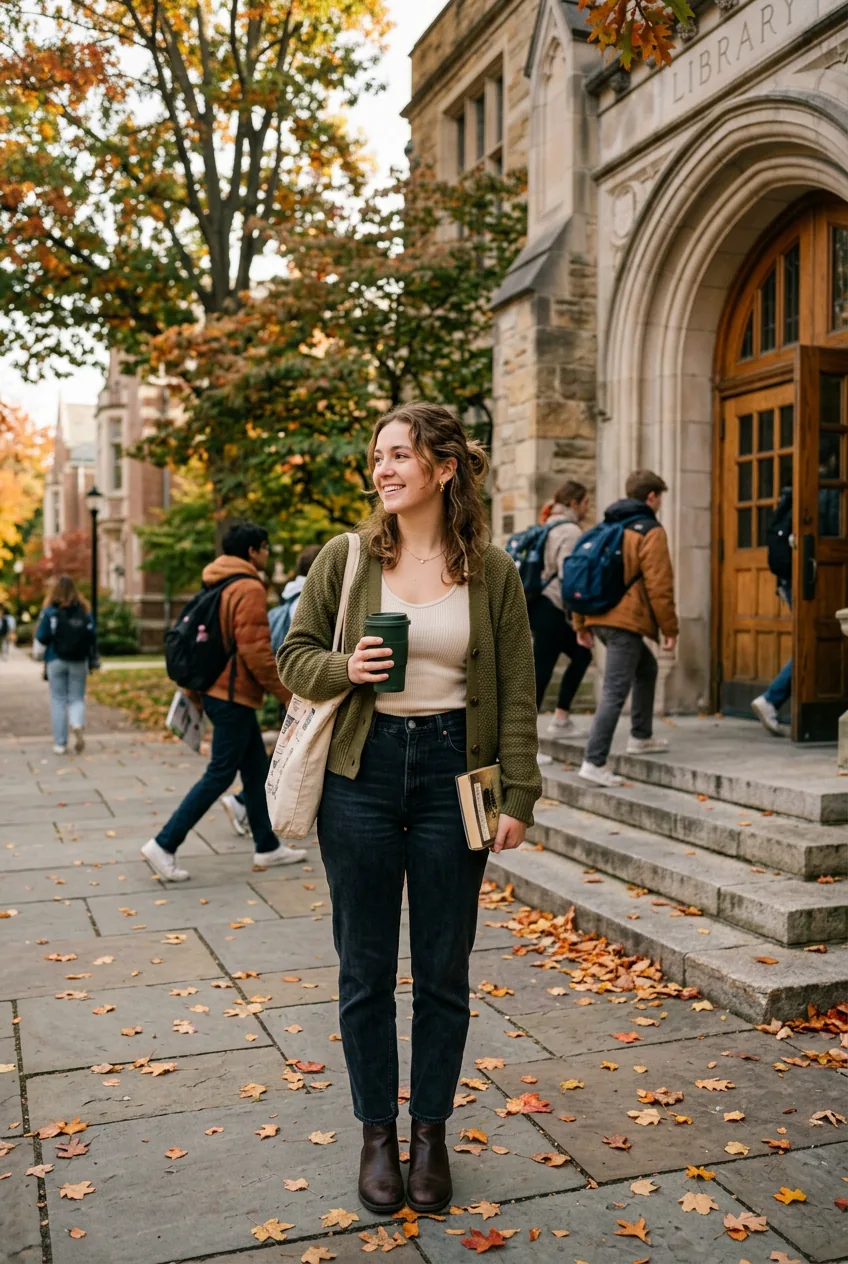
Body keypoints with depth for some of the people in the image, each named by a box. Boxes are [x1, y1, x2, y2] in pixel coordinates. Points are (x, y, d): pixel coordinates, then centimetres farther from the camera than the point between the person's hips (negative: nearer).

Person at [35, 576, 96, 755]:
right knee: (76, 698, 10)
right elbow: (92, 636, -3)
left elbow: (41, 636, -10)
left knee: (58, 700, 8)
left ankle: (60, 743, 8)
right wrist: (90, 659, 8)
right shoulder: (84, 611, -2)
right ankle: (78, 724, -20)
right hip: (79, 662, 1)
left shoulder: (50, 611, -8)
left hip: (56, 661, -1)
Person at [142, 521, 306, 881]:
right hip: (235, 694, -10)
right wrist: (286, 693, -14)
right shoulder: (249, 588, -15)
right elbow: (255, 650, -21)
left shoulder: (218, 586, 14)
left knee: (257, 769, 15)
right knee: (220, 774, -4)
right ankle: (164, 844, -2)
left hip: (218, 689, 10)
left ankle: (267, 846, 22)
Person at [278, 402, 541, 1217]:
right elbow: (294, 654, 6)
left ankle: (430, 1131, 30)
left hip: (450, 770, 0)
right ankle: (376, 1133, 28)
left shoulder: (490, 570, 0)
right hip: (362, 772, 1)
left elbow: (515, 691, 1)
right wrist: (344, 670, -16)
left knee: (444, 971, 10)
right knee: (365, 969, 9)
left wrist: (519, 796, -3)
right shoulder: (346, 557, 0)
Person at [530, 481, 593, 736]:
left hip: (539, 606, 10)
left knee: (581, 655, 19)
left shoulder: (551, 528, 18)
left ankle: (561, 719, 20)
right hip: (551, 611, -10)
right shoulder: (571, 531, -11)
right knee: (541, 673, -9)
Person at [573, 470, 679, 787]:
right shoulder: (650, 532, -4)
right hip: (626, 620, -8)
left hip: (600, 618, 9)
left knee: (646, 669, 27)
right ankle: (594, 762, -11)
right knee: (615, 693, -8)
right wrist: (669, 628, -5)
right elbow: (659, 585, -12)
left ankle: (641, 737, 33)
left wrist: (581, 624, 20)